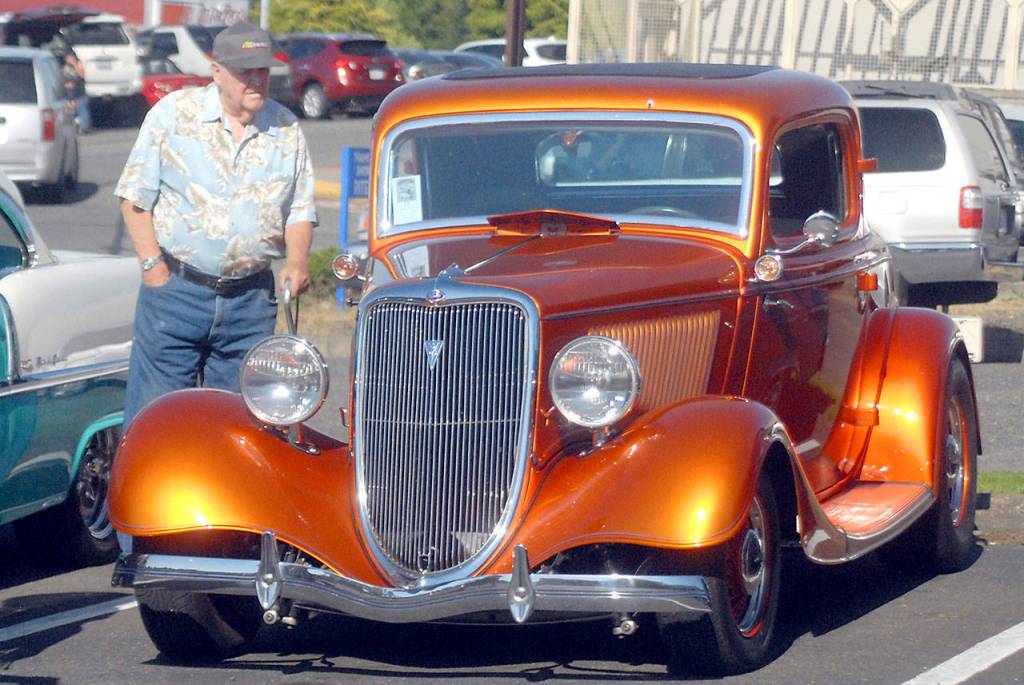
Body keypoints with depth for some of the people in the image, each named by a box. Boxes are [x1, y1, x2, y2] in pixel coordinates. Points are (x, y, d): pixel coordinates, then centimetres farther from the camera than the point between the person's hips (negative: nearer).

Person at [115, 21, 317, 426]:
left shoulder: (286, 129, 9)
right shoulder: (173, 113, 0)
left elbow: (301, 209, 14)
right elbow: (136, 196, 2)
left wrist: (296, 262, -5)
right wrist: (153, 267, -7)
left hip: (252, 299, 3)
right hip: (175, 288, -3)